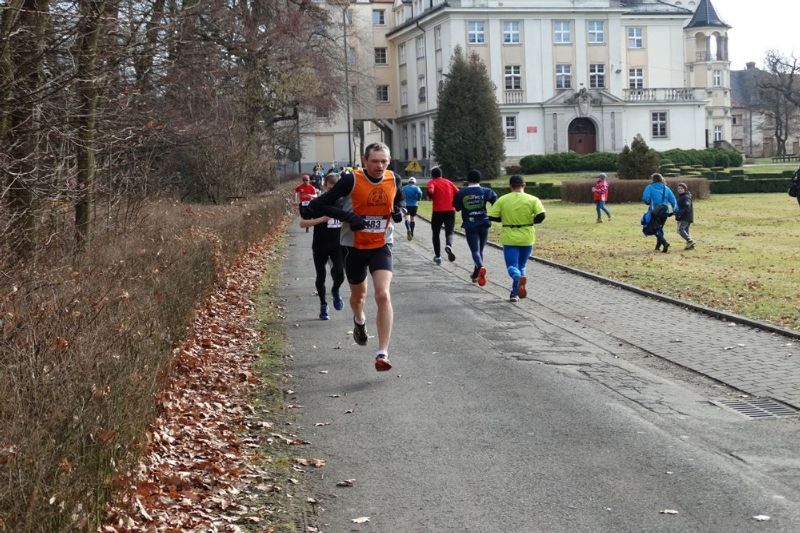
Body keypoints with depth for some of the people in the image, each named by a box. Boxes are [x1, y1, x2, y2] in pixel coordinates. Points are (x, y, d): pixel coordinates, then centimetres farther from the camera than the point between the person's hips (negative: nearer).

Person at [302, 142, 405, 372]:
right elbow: (323, 204, -14)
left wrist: (400, 211, -5)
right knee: (358, 295, 19)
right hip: (354, 246, -1)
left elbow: (400, 200, 18)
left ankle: (383, 353, -17)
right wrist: (348, 216, -27)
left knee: (383, 295, -18)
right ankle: (359, 321, 57)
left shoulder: (394, 180, -4)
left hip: (381, 245, 1)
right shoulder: (351, 180, -17)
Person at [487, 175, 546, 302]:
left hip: (509, 239, -1)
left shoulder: (502, 200, -3)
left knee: (512, 266, -1)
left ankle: (519, 278, -34)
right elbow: (541, 216, -15)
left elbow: (492, 217, -4)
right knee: (521, 265, 19)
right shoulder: (533, 199, -4)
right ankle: (515, 292, 18)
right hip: (527, 239, 1)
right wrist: (532, 221, 6)